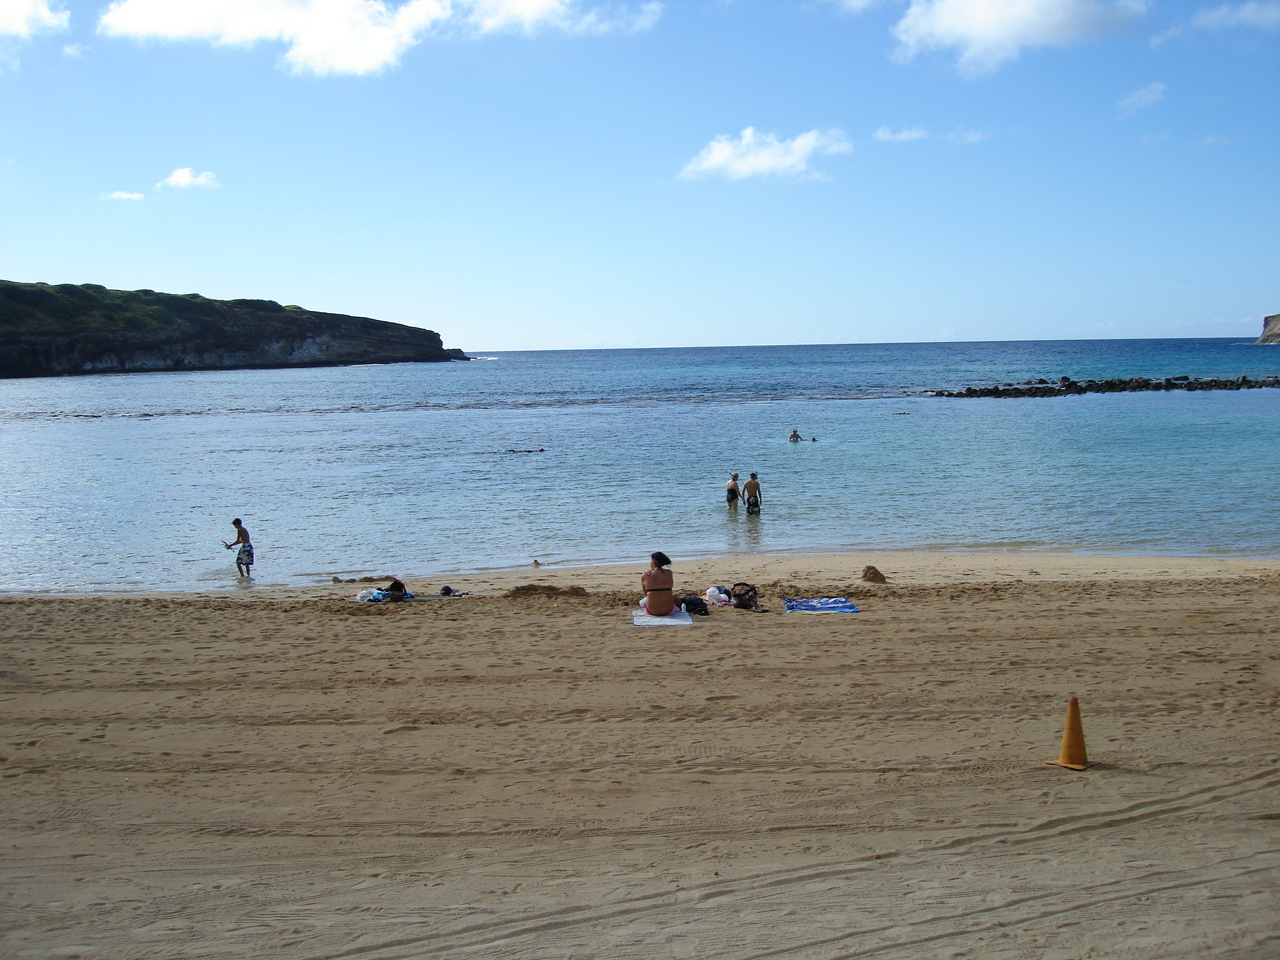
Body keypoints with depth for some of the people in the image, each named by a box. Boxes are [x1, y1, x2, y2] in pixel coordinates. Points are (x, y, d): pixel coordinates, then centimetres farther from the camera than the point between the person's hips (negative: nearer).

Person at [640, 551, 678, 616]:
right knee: (674, 597, 36)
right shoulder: (669, 573, -5)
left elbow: (645, 594, 3)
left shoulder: (644, 575, -9)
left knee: (641, 602, 34)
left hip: (651, 611, -1)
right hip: (668, 611, 1)